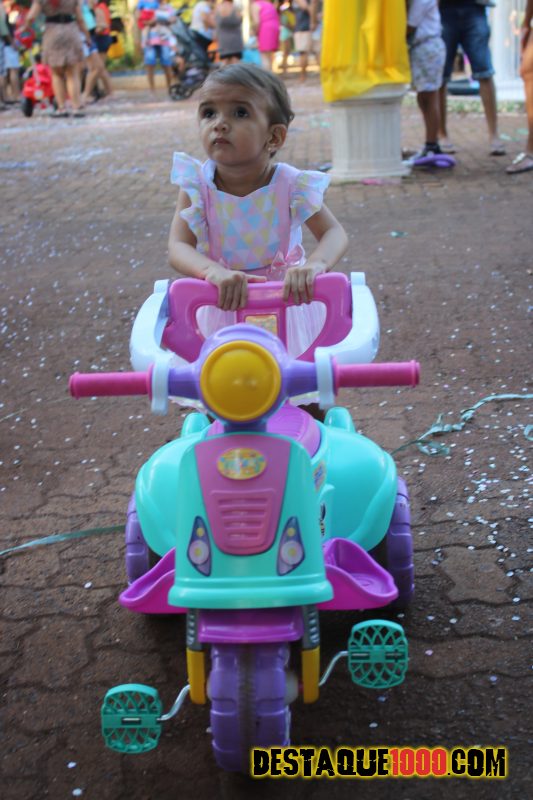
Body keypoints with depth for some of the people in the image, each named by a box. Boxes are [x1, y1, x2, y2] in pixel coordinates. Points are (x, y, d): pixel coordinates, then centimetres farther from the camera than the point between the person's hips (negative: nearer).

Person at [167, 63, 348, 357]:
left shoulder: (290, 185, -15)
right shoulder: (197, 186, -13)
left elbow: (334, 233, -16)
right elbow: (178, 247, -22)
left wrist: (315, 264, -39)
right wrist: (214, 271, -44)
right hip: (224, 304, 1)